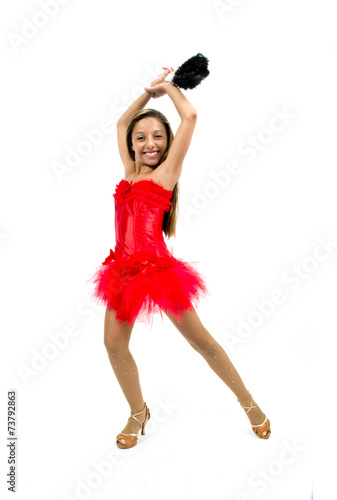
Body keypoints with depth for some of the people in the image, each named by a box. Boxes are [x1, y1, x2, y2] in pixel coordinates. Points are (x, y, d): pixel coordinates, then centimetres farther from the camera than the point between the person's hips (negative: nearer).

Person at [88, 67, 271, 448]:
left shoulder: (166, 172, -4)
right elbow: (121, 122, 25)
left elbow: (190, 116, -6)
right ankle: (139, 413, 28)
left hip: (157, 268, -6)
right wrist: (149, 91, 22)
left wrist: (169, 86, 10)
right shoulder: (130, 171, 11)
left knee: (200, 340, 2)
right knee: (114, 344, 6)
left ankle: (249, 404, 20)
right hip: (125, 269, 6)